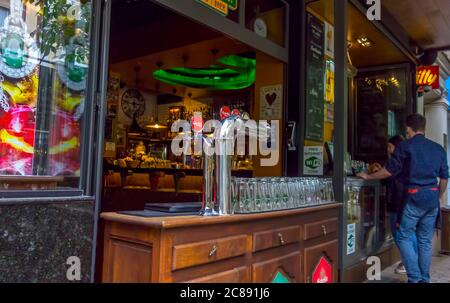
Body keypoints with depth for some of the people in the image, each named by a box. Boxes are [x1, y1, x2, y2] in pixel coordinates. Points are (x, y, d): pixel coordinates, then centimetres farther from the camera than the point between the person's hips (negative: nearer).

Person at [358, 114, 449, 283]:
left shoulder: (405, 146, -5)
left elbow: (389, 171, -7)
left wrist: (368, 177, 6)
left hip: (414, 197, -6)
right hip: (433, 199, 6)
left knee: (404, 237, 3)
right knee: (426, 240, 12)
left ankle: (415, 278, -2)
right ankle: (424, 279, 18)